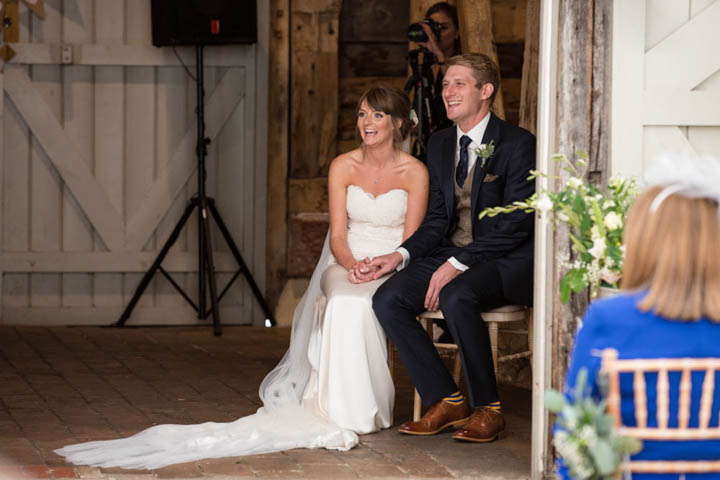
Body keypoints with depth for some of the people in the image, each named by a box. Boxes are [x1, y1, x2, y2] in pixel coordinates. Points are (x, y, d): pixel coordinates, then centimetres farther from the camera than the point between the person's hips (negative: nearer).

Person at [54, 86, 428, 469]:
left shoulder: (414, 172, -1)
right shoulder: (343, 167, 5)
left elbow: (412, 239, -4)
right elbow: (338, 235, -1)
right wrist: (352, 265, -22)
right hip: (346, 264, 2)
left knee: (355, 304, -37)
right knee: (343, 304, -36)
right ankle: (341, 412, -36)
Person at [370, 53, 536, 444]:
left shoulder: (518, 144, -10)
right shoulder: (440, 144, 13)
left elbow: (514, 225, -16)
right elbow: (437, 218, 14)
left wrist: (457, 265, -23)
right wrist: (401, 255, -4)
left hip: (507, 262, -7)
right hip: (451, 257, 7)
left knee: (455, 297, -36)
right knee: (387, 299, -17)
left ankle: (487, 408, -18)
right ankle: (446, 403, -8)